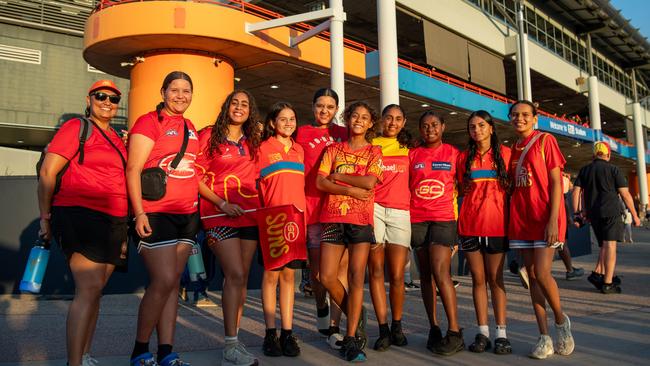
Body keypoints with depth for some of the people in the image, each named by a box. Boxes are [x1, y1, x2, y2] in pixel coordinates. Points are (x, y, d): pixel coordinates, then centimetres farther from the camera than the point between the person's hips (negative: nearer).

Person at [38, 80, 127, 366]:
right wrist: (46, 218, -6)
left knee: (94, 291, 10)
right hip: (81, 214, -7)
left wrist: (123, 231, 20)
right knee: (90, 290, -14)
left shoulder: (116, 138, 20)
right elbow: (47, 173, -6)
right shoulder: (77, 127, -1)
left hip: (113, 222, 7)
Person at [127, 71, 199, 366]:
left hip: (187, 214, 7)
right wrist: (139, 212, -18)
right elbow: (133, 169, -11)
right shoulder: (149, 122, -5)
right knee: (164, 280, -11)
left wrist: (197, 209, 18)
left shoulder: (189, 127, 16)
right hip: (156, 214, -7)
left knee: (173, 282, 6)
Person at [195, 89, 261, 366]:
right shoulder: (209, 135, 0)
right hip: (219, 214, -5)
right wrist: (222, 203, -12)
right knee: (235, 275, -14)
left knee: (241, 277, 6)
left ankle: (234, 340, 16)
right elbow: (196, 177, -4)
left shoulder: (252, 140, 13)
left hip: (250, 213, 5)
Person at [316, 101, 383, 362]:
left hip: (361, 219, -2)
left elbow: (369, 182, -9)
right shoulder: (333, 149, 14)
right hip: (333, 218, 2)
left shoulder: (374, 152, 10)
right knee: (327, 277, -4)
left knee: (356, 277, -6)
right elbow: (320, 182, 0)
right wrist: (351, 190, -9)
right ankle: (356, 316, 21)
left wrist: (337, 176, -3)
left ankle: (352, 338, 3)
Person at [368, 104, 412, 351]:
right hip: (374, 208, -1)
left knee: (397, 275, -3)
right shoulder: (370, 145, 14)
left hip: (400, 212, 1)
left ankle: (397, 326, 15)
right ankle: (383, 329, 3)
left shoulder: (408, 149, 18)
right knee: (376, 271, -4)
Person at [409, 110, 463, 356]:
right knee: (425, 274, 6)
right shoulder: (412, 155, 9)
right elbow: (405, 186, 12)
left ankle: (454, 332, -6)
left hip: (443, 218, -3)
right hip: (417, 219, 3)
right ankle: (433, 329, 14)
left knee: (440, 272, -14)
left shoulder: (453, 153, 5)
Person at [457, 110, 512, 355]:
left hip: (496, 224, -2)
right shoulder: (464, 157, 10)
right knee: (478, 279, 6)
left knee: (495, 278, 1)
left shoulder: (505, 153, 4)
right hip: (469, 224, 2)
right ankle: (483, 332, 12)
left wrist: (511, 218, -3)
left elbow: (512, 187, 5)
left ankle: (501, 333, 8)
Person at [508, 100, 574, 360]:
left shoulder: (545, 141, -2)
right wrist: (511, 219, 7)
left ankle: (561, 320, 15)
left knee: (542, 274, -13)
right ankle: (544, 337, 11)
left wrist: (553, 220, -17)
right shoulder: (513, 149, 14)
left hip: (545, 217, -5)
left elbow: (555, 182, -8)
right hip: (521, 218, 6)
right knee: (532, 276, 4)